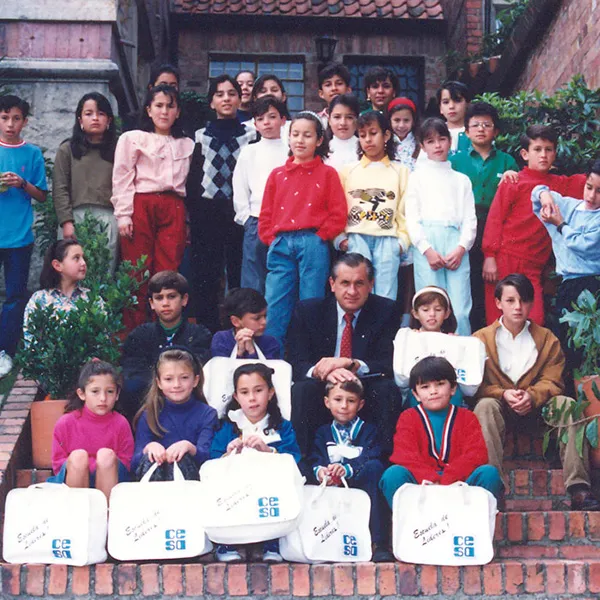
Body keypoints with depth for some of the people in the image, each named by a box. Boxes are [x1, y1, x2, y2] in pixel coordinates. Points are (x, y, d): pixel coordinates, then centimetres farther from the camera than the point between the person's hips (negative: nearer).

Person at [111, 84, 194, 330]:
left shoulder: (187, 145, 19)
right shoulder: (132, 139, 8)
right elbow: (122, 180, 2)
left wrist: (188, 221, 11)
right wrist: (123, 216, -7)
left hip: (174, 210, 3)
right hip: (141, 207, -3)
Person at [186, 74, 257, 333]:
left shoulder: (251, 135, 8)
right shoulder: (201, 136, 11)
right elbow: (193, 178, 8)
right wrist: (191, 215, 0)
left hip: (239, 212, -1)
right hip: (207, 212, 1)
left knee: (239, 276, -2)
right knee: (205, 277, 0)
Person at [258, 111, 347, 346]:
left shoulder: (327, 174, 6)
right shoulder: (278, 174, 15)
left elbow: (338, 215, 1)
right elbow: (266, 214, 16)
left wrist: (319, 238, -5)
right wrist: (271, 240, 4)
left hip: (313, 245, -3)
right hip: (281, 245, 3)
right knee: (275, 307, 0)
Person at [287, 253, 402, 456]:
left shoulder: (387, 311, 1)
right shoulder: (307, 310, 2)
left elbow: (389, 364, -8)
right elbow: (296, 364, -6)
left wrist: (349, 364, -27)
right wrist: (323, 371, -31)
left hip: (365, 395, 0)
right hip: (323, 394, 0)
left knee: (388, 389, -30)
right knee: (302, 390, -31)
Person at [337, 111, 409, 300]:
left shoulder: (401, 172, 15)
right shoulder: (348, 171, 16)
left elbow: (406, 209, 10)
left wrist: (403, 240, -2)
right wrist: (340, 238, -2)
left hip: (388, 239, 0)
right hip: (356, 238, 0)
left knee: (386, 297, -7)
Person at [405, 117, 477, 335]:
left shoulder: (461, 180, 22)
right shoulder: (417, 177, 15)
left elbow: (470, 219, 13)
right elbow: (411, 217, 5)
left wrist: (461, 248, -6)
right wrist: (427, 250, -9)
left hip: (456, 244, 2)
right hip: (426, 241, -1)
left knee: (460, 312, -8)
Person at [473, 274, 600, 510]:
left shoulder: (547, 338, 8)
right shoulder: (481, 338, 4)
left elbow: (552, 382, -1)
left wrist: (531, 396, -22)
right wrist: (504, 394, -23)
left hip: (537, 408, 1)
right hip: (500, 408, -1)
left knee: (567, 404, -27)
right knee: (485, 406, -34)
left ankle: (578, 486, -35)